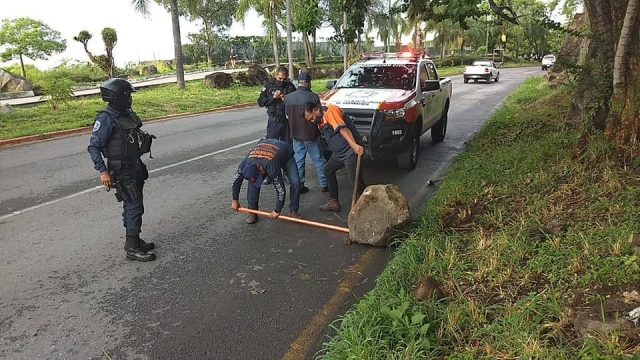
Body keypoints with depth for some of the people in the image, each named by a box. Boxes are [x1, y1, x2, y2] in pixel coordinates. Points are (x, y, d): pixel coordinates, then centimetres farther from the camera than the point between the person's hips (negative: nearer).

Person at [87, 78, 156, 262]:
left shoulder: (127, 113, 6)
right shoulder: (106, 119, -18)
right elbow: (93, 147, -18)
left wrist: (144, 138, 7)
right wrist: (103, 171, -22)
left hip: (135, 167, 8)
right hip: (122, 171, -8)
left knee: (132, 205, 16)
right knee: (134, 206, -6)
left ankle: (134, 240, 29)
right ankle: (132, 248, 3)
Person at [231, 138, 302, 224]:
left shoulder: (271, 167, -46)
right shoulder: (245, 163, -31)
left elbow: (281, 189, -37)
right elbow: (236, 180, -12)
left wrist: (277, 211, -26)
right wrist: (234, 200, -4)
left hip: (286, 153, -4)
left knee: (295, 182, -22)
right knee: (253, 182, -14)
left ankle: (293, 211, -4)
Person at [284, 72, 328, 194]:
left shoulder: (289, 97, 2)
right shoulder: (313, 97, -14)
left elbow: (287, 116, 8)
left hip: (296, 134, 4)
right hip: (311, 134, -4)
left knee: (298, 160, 11)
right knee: (319, 160, 7)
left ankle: (299, 185, 13)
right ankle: (324, 184, 12)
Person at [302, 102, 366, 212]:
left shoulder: (330, 110, -15)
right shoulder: (320, 120, 15)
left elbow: (342, 129, -27)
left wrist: (354, 145, -36)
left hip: (351, 152, -11)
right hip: (339, 152, 11)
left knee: (357, 182, -11)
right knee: (328, 170, 20)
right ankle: (334, 202, 27)